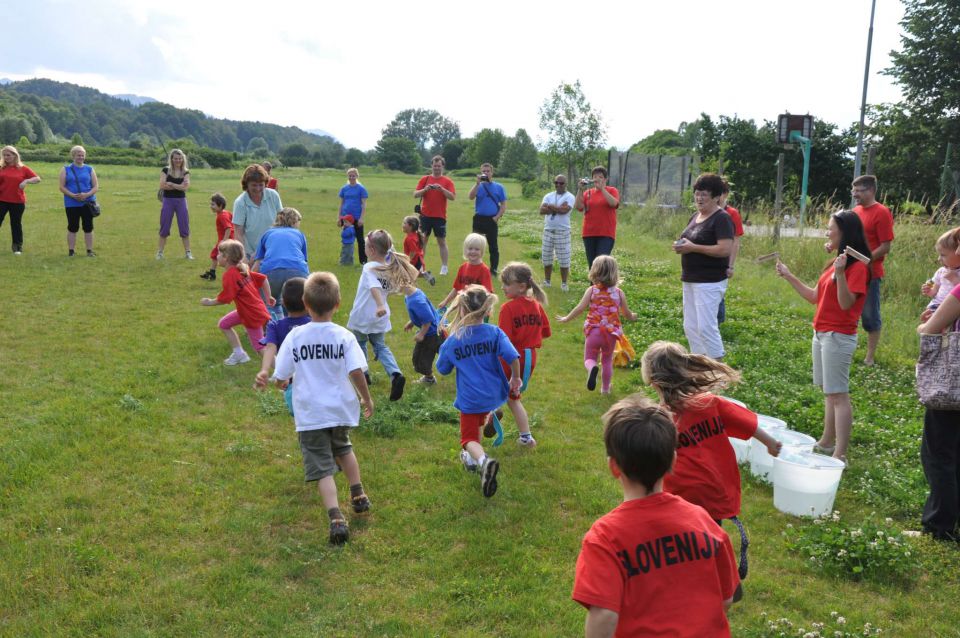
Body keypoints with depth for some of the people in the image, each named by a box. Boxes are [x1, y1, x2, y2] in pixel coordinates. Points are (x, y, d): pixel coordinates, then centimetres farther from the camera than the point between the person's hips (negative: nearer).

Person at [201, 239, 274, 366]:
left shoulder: (230, 275, -20)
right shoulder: (242, 269, 5)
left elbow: (224, 299, -22)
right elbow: (263, 279, 9)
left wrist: (210, 302, -6)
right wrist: (268, 298, 16)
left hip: (252, 315, -9)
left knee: (260, 347, -4)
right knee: (223, 324, 20)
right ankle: (239, 354, 28)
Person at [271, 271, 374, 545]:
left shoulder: (295, 336, -8)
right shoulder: (344, 336, -9)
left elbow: (280, 378, -4)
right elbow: (356, 372, -16)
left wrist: (283, 383, 21)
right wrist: (367, 400, 1)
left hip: (310, 414, -2)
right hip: (341, 409, 2)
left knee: (323, 468, 0)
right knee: (343, 448, 31)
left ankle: (336, 519, -15)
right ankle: (358, 496, 39)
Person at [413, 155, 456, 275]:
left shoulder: (447, 181, 1)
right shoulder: (424, 179, 6)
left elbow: (452, 197, -9)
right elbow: (415, 194, 1)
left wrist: (441, 189, -21)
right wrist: (425, 189, -16)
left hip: (440, 216, -2)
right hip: (425, 215, 2)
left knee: (441, 241, 2)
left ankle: (444, 267, 6)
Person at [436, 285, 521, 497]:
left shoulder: (452, 341, -10)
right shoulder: (494, 332, -10)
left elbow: (443, 370, 4)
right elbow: (513, 357, -19)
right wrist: (515, 378, -2)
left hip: (470, 399, -3)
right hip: (493, 394, 3)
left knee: (469, 438, 5)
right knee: (476, 424, 32)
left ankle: (483, 460, -25)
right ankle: (472, 458, 44)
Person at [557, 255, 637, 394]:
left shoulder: (591, 290, -4)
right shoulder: (619, 293, 0)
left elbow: (580, 308, -8)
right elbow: (626, 313, 10)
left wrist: (566, 318, 6)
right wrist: (632, 317, 33)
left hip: (593, 331, -1)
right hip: (611, 332, 2)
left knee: (589, 359, 11)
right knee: (607, 361, 21)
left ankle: (592, 368, -24)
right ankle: (605, 388, 28)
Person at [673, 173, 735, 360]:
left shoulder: (722, 218, -12)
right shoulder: (696, 216, 14)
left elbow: (725, 249, -22)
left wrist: (693, 247, -21)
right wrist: (681, 246, 0)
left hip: (709, 281, -9)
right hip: (690, 280, 9)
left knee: (706, 327, -10)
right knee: (690, 326, 12)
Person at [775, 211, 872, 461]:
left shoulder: (857, 266, -14)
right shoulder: (835, 262, 12)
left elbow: (846, 303, -22)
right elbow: (815, 297, 16)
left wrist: (840, 273, -33)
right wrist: (789, 276, 15)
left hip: (838, 336, -9)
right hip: (821, 333, 9)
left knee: (838, 394, -7)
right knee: (829, 392, 16)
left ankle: (840, 455, -4)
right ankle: (827, 443, 27)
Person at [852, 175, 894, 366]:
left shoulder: (881, 212, -12)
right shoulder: (855, 211, 9)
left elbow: (885, 247, -14)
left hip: (869, 273, -7)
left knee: (870, 315, 2)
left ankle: (870, 356, 12)